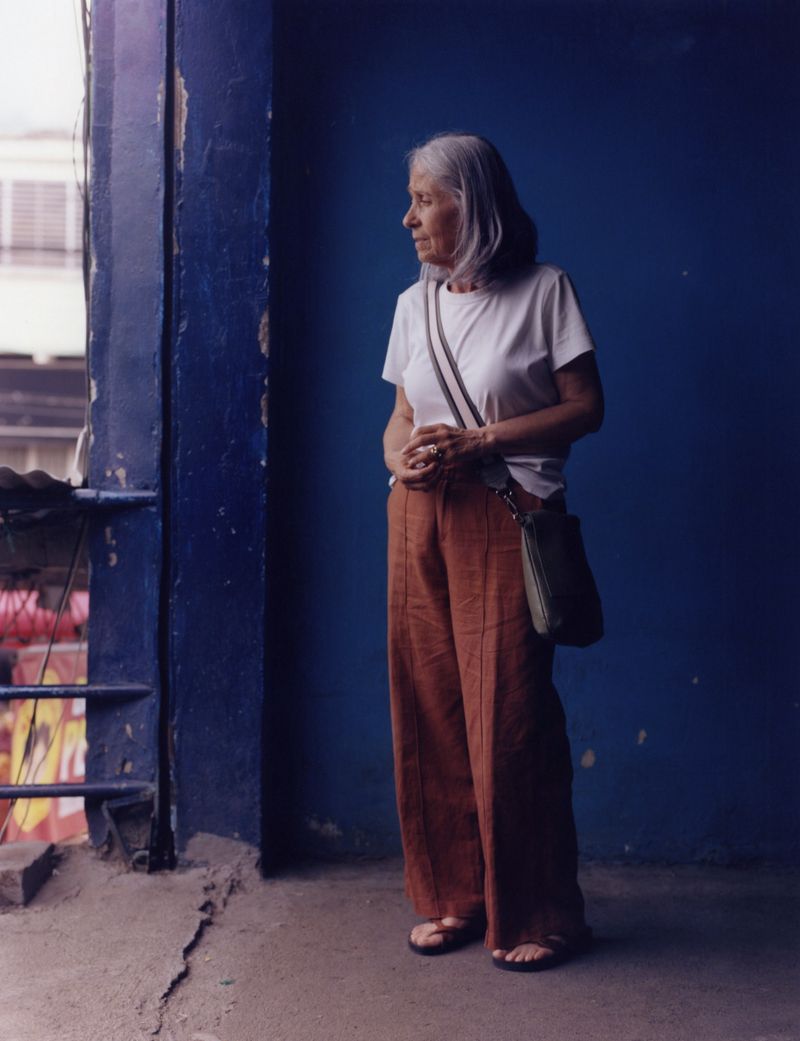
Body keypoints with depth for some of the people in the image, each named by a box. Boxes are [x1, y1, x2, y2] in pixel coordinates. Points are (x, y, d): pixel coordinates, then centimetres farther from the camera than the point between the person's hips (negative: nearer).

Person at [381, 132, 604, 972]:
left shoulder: (543, 291, -2)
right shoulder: (415, 304, 14)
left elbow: (585, 407, -5)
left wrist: (477, 443, -13)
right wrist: (401, 455, -5)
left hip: (506, 519, -5)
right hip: (420, 519, 5)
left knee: (509, 717, -6)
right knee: (428, 712, 4)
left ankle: (537, 915, 8)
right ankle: (454, 898, 17)